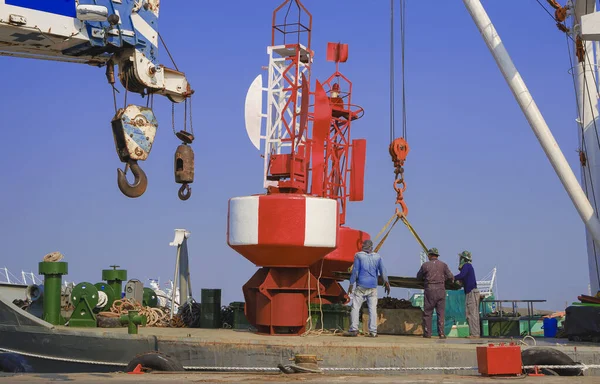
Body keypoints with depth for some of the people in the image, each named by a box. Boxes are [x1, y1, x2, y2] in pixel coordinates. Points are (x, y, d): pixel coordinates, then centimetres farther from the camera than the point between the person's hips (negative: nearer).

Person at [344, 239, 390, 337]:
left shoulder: (359, 256, -3)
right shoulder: (377, 257, 6)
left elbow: (355, 271, -5)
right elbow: (382, 270, 5)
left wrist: (351, 284, -2)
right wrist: (386, 282, 12)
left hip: (361, 286, -3)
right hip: (373, 286, 3)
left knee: (355, 307, 0)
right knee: (373, 309, 4)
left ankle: (354, 329, -7)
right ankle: (373, 331, 1)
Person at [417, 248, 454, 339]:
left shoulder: (425, 265, 1)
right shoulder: (443, 265, 3)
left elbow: (418, 277, 12)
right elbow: (451, 277, 2)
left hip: (429, 290, -1)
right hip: (441, 290, 1)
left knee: (427, 312, 6)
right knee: (441, 312, 4)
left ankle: (427, 333, 6)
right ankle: (441, 333, -1)